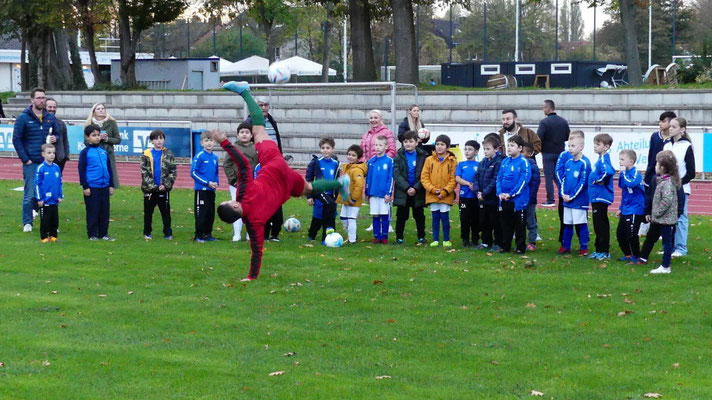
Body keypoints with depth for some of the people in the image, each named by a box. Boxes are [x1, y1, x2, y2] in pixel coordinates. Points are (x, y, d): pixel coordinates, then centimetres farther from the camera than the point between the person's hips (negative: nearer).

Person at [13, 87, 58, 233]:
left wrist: (55, 138, -4)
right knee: (30, 194, -1)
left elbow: (57, 134, 21)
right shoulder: (23, 117, -2)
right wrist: (25, 159, -8)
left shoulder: (50, 118, 10)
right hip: (31, 163, -3)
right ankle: (27, 223, 9)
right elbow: (16, 139, -3)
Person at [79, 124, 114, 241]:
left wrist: (111, 185, 14)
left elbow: (109, 169, 17)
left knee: (105, 211, 8)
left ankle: (104, 233, 18)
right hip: (92, 187, -5)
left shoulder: (104, 152, 11)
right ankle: (92, 234, 9)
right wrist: (85, 186, -9)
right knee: (93, 211, 1)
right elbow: (82, 170, -5)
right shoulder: (85, 152, -4)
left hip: (104, 187, 5)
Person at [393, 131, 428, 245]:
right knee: (401, 216, 3)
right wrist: (407, 188, -17)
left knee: (419, 216, 9)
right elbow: (396, 175, -6)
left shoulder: (423, 157, 0)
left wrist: (416, 188, -15)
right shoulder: (398, 157, 1)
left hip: (418, 192, 0)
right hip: (402, 192, 0)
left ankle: (421, 237, 18)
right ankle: (399, 237, 11)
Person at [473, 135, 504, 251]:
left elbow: (495, 181, -19)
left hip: (493, 199, -8)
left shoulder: (498, 163, -14)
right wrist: (478, 191, -4)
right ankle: (486, 243, 25)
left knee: (495, 222, 1)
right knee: (483, 222, 15)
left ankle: (498, 243, 9)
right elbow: (476, 177, 12)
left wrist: (484, 194, -17)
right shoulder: (482, 163, 11)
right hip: (482, 199, 8)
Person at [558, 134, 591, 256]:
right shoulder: (568, 162, 9)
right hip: (567, 200, 7)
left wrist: (571, 196, -14)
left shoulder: (584, 163, -12)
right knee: (567, 224, 13)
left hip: (580, 201, -7)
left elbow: (583, 183, -15)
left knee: (582, 224, 0)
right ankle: (565, 246, 22)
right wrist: (563, 193, -2)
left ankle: (584, 248, 6)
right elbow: (563, 179, 14)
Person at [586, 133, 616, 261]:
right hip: (596, 197, 10)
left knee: (601, 225, -4)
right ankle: (599, 250, 23)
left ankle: (605, 251, 2)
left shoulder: (604, 159, -17)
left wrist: (599, 180, -22)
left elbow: (609, 171, -36)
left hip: (601, 197, -10)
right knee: (598, 225, 15)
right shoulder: (600, 159, 13)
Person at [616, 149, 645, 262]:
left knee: (631, 235, -5)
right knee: (620, 233, 12)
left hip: (635, 210, -9)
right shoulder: (625, 173, 10)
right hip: (625, 210, 9)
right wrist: (620, 208, 22)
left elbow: (631, 183, -38)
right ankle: (627, 255, 27)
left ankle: (636, 256, 11)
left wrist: (623, 172, -24)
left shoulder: (635, 173, -15)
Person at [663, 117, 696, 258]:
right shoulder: (667, 145, 11)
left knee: (680, 218, -3)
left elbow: (691, 172, -6)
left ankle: (681, 248, 4)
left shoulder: (686, 147, -6)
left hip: (681, 189, -5)